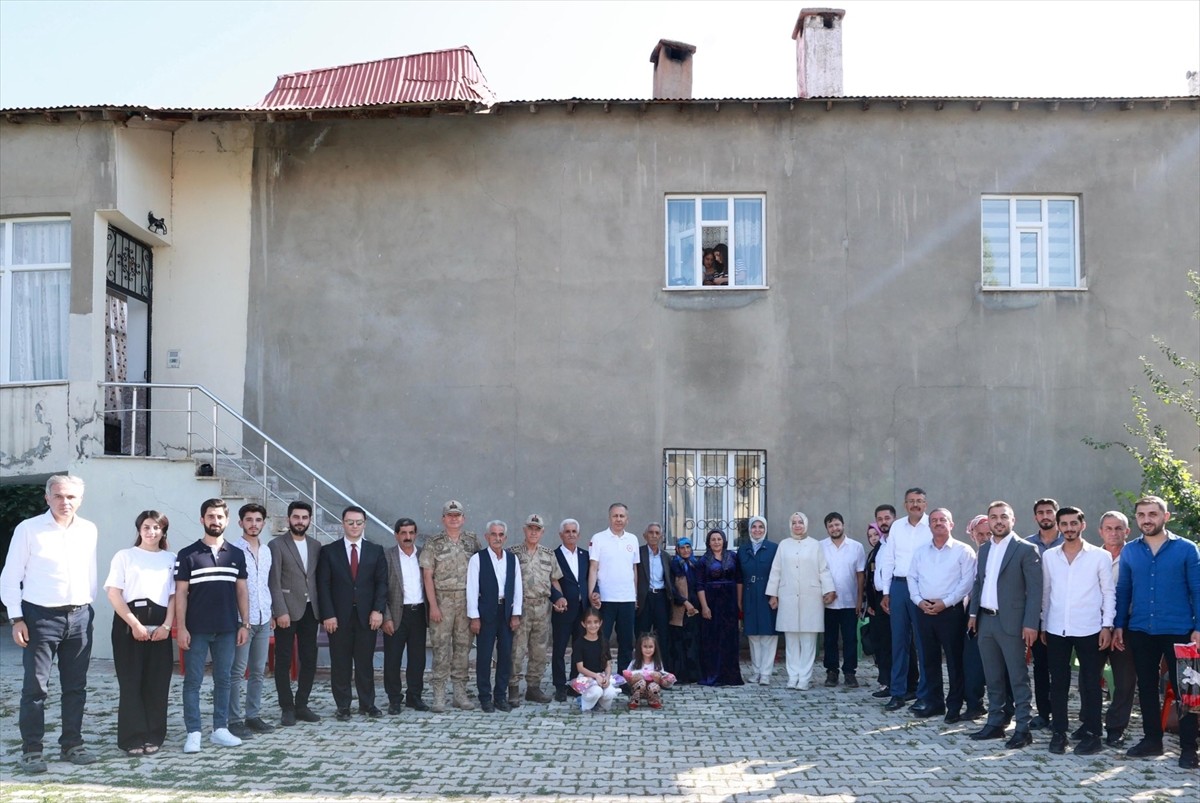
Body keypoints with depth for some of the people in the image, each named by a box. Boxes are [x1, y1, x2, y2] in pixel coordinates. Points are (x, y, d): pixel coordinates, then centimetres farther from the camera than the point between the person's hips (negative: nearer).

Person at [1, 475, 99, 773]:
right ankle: (31, 751, 8)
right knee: (36, 687, -1)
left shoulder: (89, 531, 5)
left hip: (79, 616, 4)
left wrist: (88, 607, 9)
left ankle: (72, 744, 22)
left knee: (76, 686, 11)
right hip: (41, 616, -4)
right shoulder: (28, 529, -6)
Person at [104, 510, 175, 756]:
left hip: (159, 627, 2)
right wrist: (135, 624, -11)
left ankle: (153, 737, 11)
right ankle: (133, 739, 5)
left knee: (157, 683, 3)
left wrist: (167, 626, -6)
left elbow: (174, 595, 8)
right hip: (129, 624, -2)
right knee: (131, 682, -2)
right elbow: (114, 594, -3)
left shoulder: (171, 559, 11)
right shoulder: (124, 556, 5)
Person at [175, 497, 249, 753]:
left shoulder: (236, 554, 8)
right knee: (193, 681, 1)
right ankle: (193, 733, 7)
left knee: (223, 680, 8)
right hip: (197, 629, -3)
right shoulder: (187, 555, -2)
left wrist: (244, 624, 4)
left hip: (227, 629, 3)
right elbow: (180, 593, -3)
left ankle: (220, 729, 16)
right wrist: (181, 628, -9)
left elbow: (242, 591, 10)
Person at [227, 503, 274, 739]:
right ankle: (235, 720, 3)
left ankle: (253, 715, 17)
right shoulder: (232, 549, -7)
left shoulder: (266, 551, 14)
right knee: (237, 672, -2)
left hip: (263, 620, 6)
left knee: (258, 671, 9)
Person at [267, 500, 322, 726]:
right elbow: (274, 582, -9)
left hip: (310, 610, 5)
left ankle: (302, 705, 17)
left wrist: (321, 609, 5)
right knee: (284, 661, 2)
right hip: (287, 611, -5)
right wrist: (281, 611, -15)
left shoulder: (315, 545, 11)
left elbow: (318, 578, 12)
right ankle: (287, 708, 11)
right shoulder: (276, 545, -4)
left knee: (309, 660, 6)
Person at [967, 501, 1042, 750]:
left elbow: (1035, 589, -10)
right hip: (985, 620, 7)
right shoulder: (984, 549, 14)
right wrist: (974, 613, 11)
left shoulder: (1025, 549, -7)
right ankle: (994, 724, 22)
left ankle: (1023, 729, 5)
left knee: (1018, 678, -1)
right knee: (993, 678, 14)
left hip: (1011, 622, -6)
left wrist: (1030, 623, -15)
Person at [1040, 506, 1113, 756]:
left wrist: (1107, 626, -6)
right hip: (1056, 630, 3)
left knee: (1090, 683, 4)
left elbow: (1108, 593, 0)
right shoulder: (1048, 556, 6)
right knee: (1058, 682, 6)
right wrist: (1043, 625, 10)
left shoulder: (1100, 556, -1)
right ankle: (1059, 732, 14)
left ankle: (1092, 734, 12)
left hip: (1089, 630, -2)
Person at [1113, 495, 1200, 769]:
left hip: (1178, 631, -3)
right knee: (1146, 687, 12)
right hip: (1140, 632, 3)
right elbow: (1123, 590, 8)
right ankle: (1152, 739, 24)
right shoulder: (1129, 551, 5)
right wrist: (1118, 626, 3)